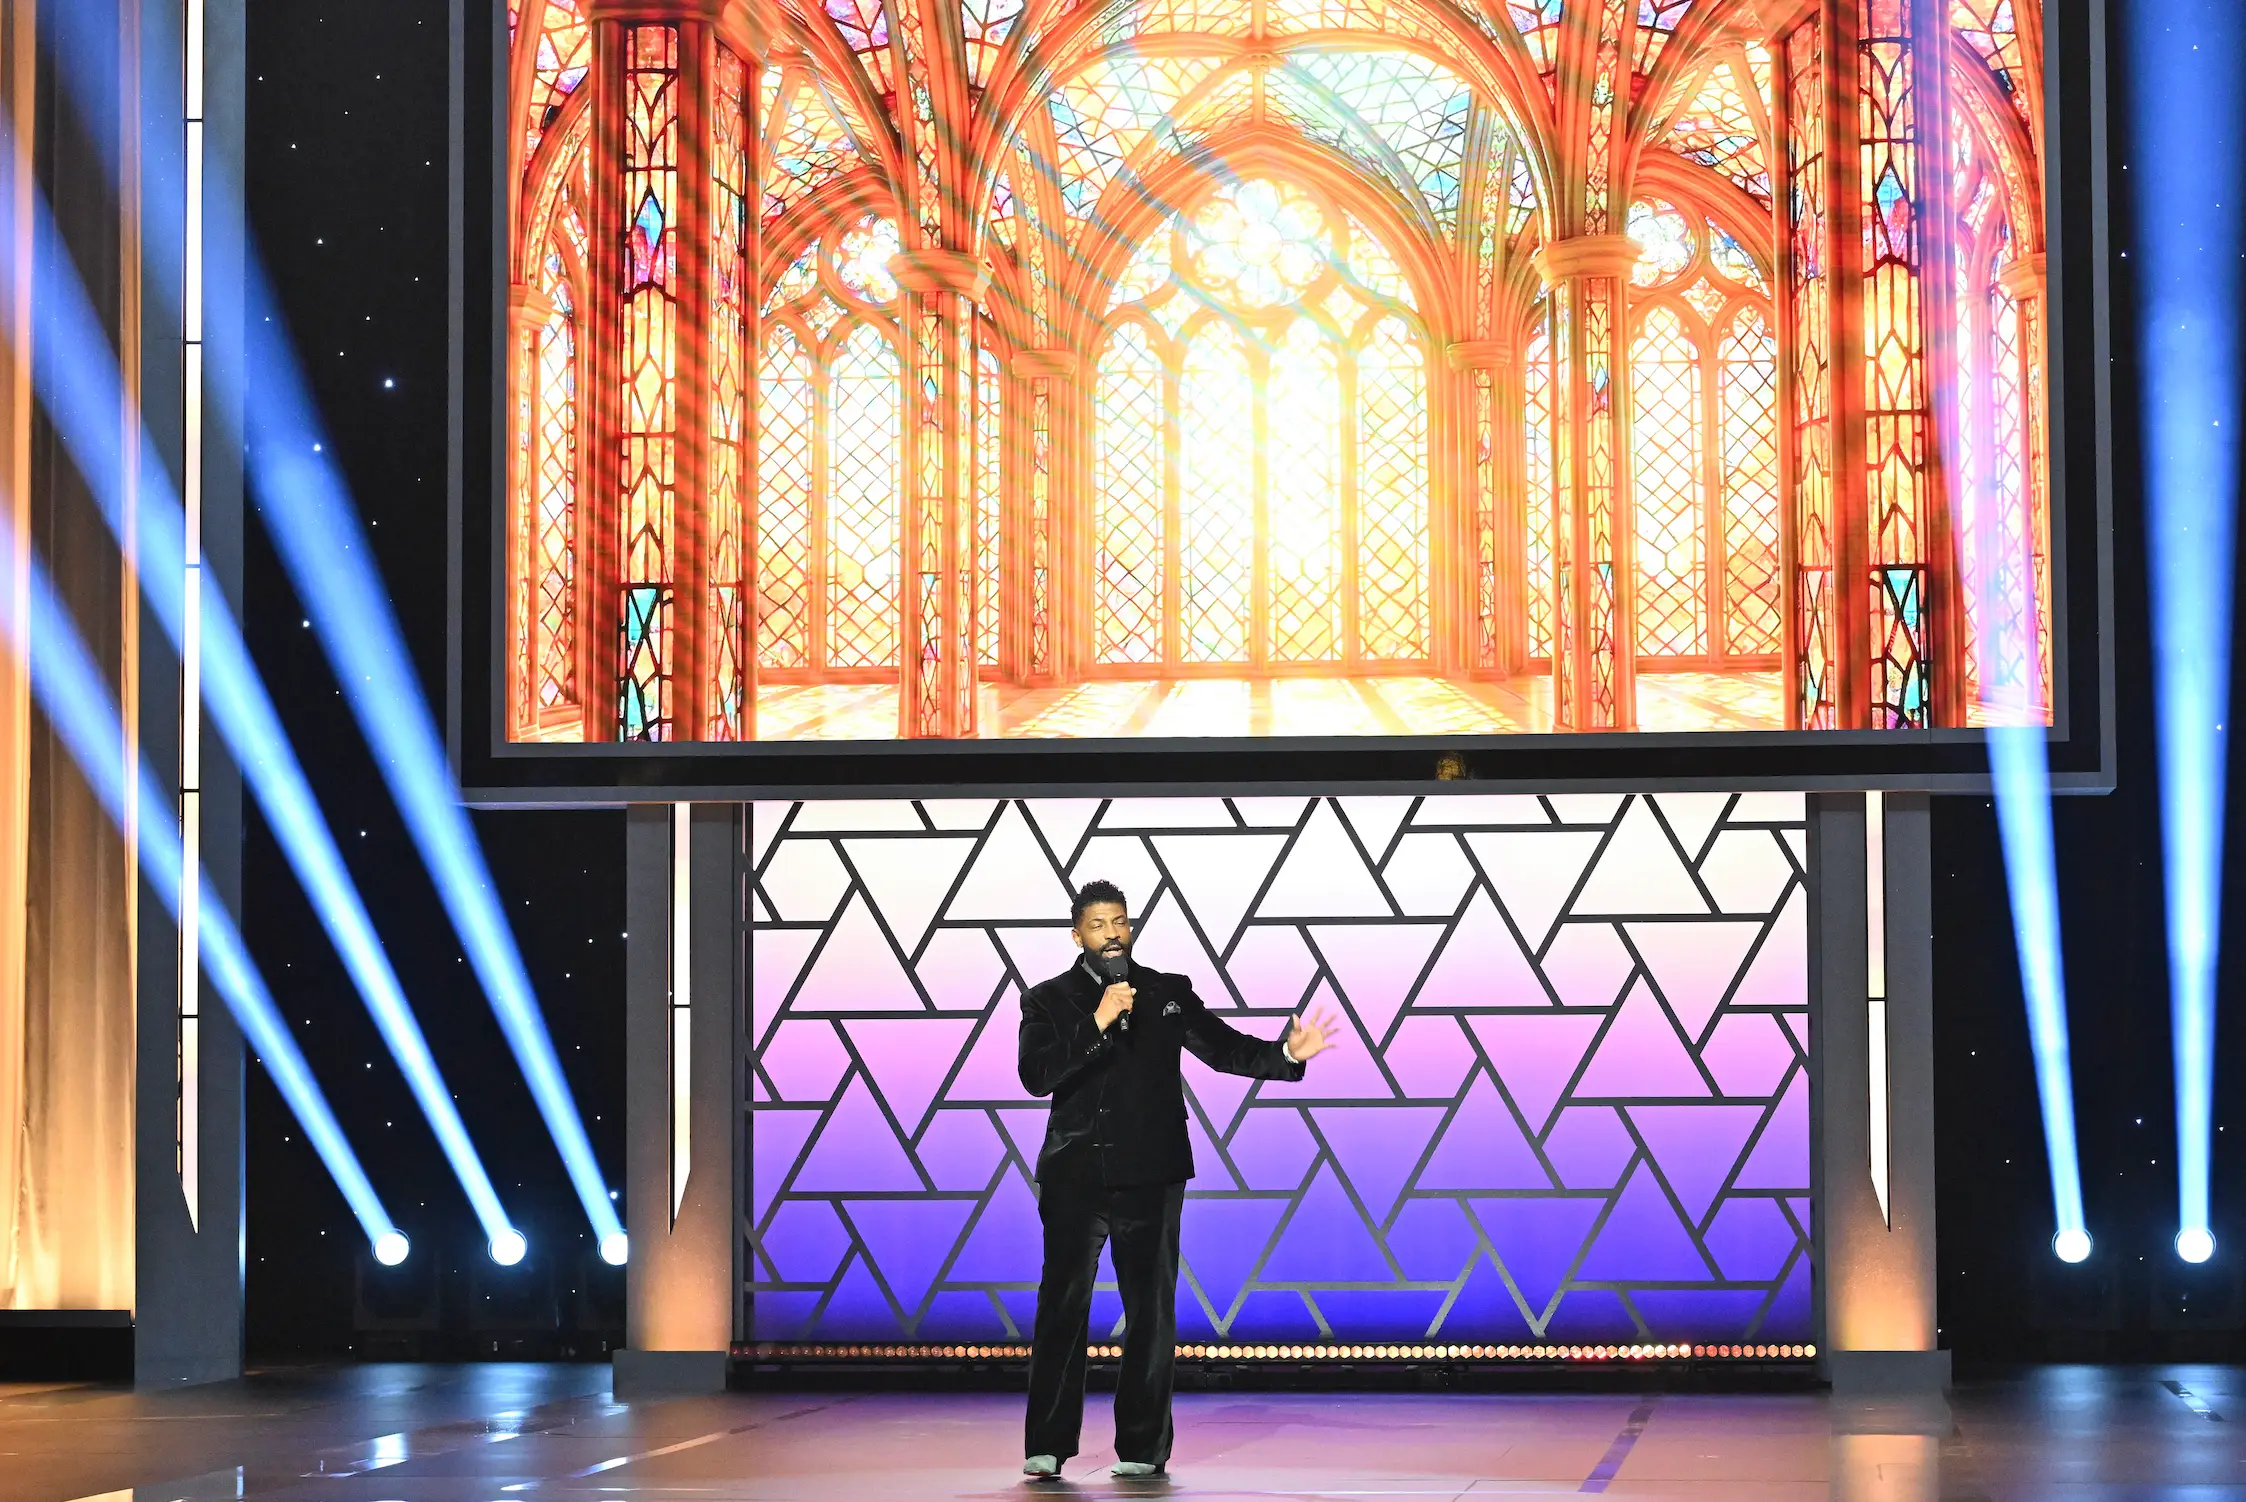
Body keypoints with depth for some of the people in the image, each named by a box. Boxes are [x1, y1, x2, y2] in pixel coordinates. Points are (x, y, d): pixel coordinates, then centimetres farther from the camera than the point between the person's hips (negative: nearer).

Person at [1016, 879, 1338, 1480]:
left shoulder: (1169, 992, 13)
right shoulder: (1049, 1000, 7)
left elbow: (1225, 1047, 8)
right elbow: (1036, 1075, -7)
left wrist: (1288, 1055, -8)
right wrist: (1097, 1023, -16)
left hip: (1150, 1179, 2)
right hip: (1075, 1180, -1)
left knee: (1150, 1312, 1)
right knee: (1062, 1308, -6)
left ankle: (1142, 1447, 6)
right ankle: (1047, 1447, -3)